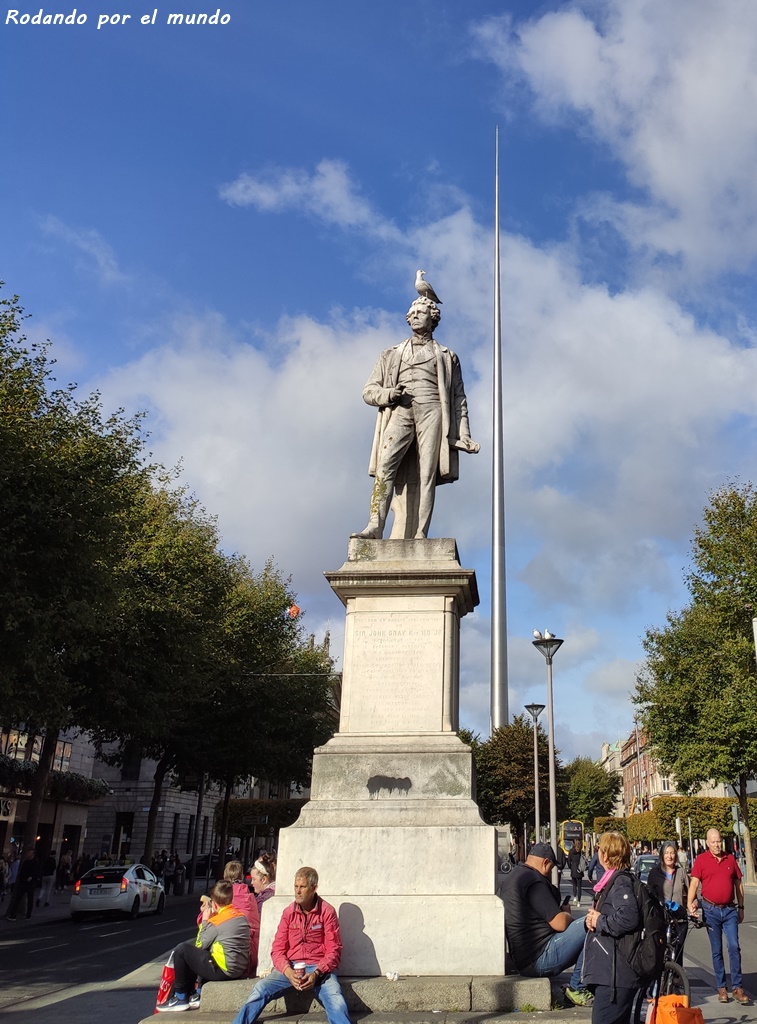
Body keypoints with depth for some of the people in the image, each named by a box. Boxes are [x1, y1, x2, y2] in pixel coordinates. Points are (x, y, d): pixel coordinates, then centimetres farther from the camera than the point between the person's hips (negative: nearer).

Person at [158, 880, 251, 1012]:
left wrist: (205, 921, 5)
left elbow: (200, 945, -2)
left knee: (181, 950, 2)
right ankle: (198, 994, 27)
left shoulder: (216, 922, -15)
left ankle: (180, 998, 12)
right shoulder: (241, 915, 6)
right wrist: (209, 919, 11)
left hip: (224, 971, -9)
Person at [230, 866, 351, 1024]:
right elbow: (278, 949, 3)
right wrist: (288, 972, -17)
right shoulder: (289, 912, 5)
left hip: (319, 969, -3)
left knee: (337, 1005, -34)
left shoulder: (327, 912, -4)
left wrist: (316, 974, -21)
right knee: (260, 989, -23)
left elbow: (333, 951, -4)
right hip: (290, 967, 3)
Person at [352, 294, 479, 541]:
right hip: (400, 412, 1)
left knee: (426, 475, -13)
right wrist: (387, 394, -3)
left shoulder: (447, 357, 25)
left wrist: (464, 435, 5)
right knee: (385, 466, -22)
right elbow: (368, 391, 21)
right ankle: (375, 526, -30)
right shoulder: (391, 355, 28)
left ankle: (420, 536, -18)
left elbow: (459, 398, 17)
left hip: (431, 411, -1)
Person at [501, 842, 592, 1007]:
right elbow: (560, 924, -18)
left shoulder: (512, 876, 15)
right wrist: (566, 913, 3)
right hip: (540, 959, -11)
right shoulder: (534, 881, -17)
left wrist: (560, 912, 17)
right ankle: (577, 988, -5)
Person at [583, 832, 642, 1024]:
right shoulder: (612, 880, 17)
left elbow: (628, 918, -32)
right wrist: (592, 920, 5)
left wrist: (599, 921, -16)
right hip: (608, 972, 11)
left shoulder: (620, 882, -14)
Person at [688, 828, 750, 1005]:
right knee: (717, 950, 7)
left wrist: (741, 907, 13)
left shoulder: (730, 859, 4)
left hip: (730, 910, 2)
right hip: (711, 910, -1)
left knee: (734, 947, -5)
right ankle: (721, 987, 16)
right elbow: (694, 883, -11)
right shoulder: (701, 860, -4)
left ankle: (737, 987, 2)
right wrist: (690, 904, -23)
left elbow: (738, 884, 13)